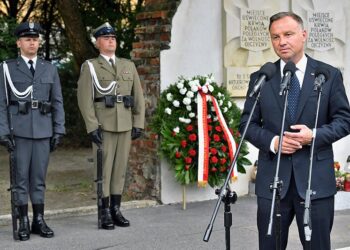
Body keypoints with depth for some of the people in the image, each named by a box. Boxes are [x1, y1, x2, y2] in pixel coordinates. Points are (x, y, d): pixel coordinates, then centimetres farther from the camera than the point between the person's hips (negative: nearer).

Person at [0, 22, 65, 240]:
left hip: (43, 131, 2)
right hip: (19, 131, -2)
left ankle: (39, 221, 13)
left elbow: (57, 102, 7)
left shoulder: (50, 69, 8)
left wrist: (59, 131, 0)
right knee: (21, 177, 1)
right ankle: (24, 223, 8)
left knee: (39, 177, 6)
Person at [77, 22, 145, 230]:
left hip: (125, 126, 4)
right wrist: (92, 127, -14)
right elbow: (85, 99, -7)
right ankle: (105, 213, 3)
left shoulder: (129, 66, 12)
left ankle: (116, 210, 13)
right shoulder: (90, 67, 0)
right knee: (104, 168, -2)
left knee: (120, 167, 7)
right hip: (103, 126, -4)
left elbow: (138, 97, 11)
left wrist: (139, 124, 3)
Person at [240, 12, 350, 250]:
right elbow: (247, 123, 8)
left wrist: (314, 135, -14)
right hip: (272, 179, 1)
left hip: (316, 179, -1)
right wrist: (272, 141, -11)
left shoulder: (329, 75, 3)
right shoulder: (260, 78, 7)